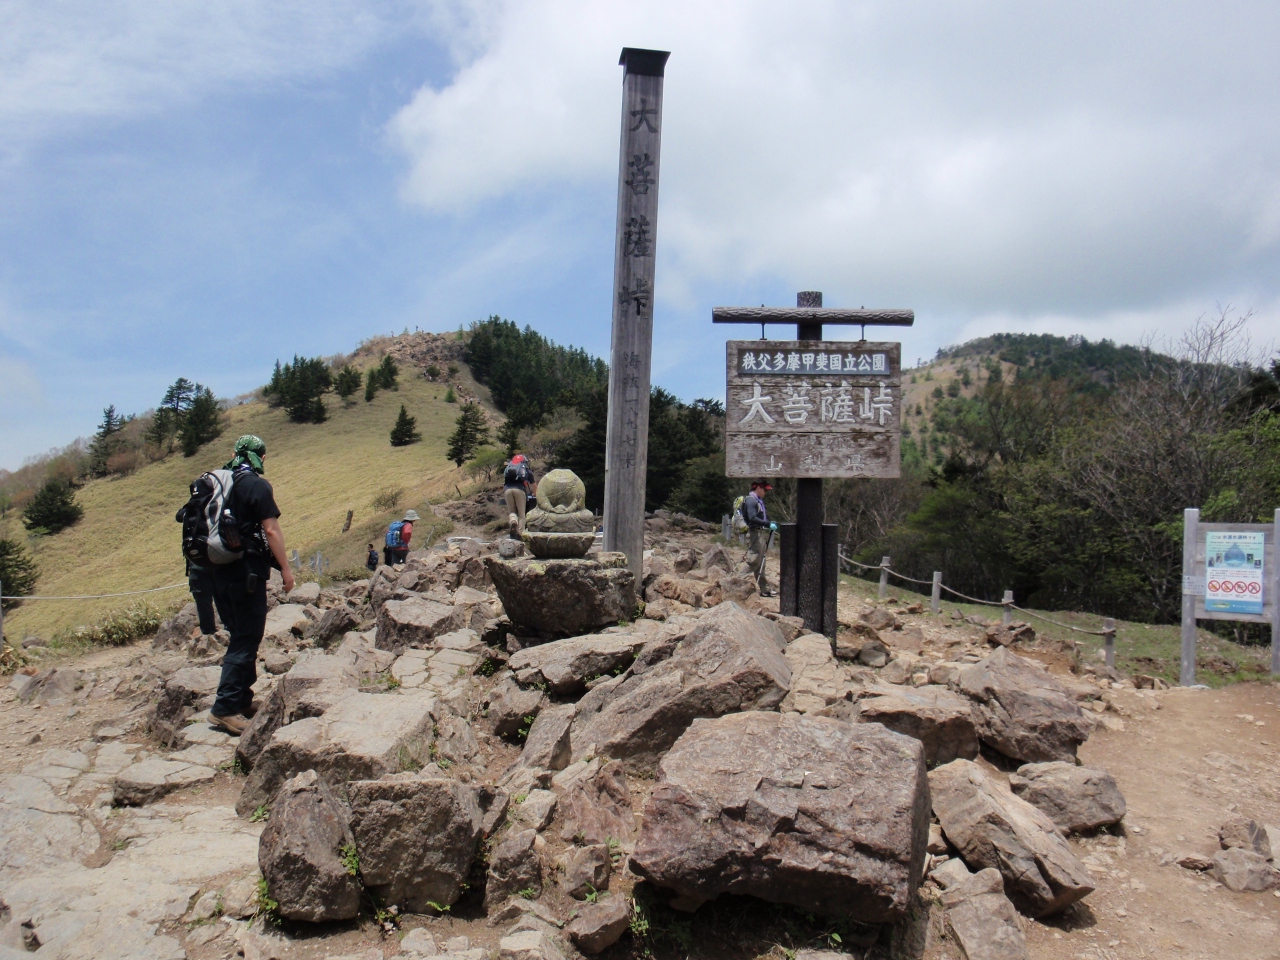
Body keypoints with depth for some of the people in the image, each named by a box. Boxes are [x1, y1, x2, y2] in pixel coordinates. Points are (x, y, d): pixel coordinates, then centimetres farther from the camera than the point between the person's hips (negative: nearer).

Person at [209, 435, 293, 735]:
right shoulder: (256, 485, -11)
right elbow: (271, 530, -14)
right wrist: (285, 567, -7)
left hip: (218, 571, 8)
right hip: (246, 571, -8)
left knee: (239, 636, 17)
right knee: (246, 640, -3)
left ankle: (243, 700, 24)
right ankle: (225, 707, -6)